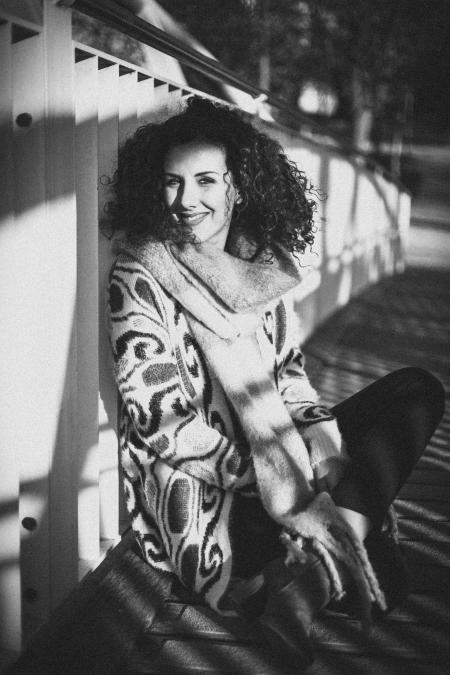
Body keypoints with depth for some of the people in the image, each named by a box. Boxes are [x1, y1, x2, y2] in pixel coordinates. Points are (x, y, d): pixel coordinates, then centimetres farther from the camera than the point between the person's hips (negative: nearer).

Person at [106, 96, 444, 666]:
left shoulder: (261, 264, 6)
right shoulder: (139, 277, -11)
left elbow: (290, 374, 8)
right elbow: (160, 421, -17)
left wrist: (328, 463, -11)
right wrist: (281, 488, -22)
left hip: (276, 456, 8)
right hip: (200, 495, -7)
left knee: (418, 390, -4)